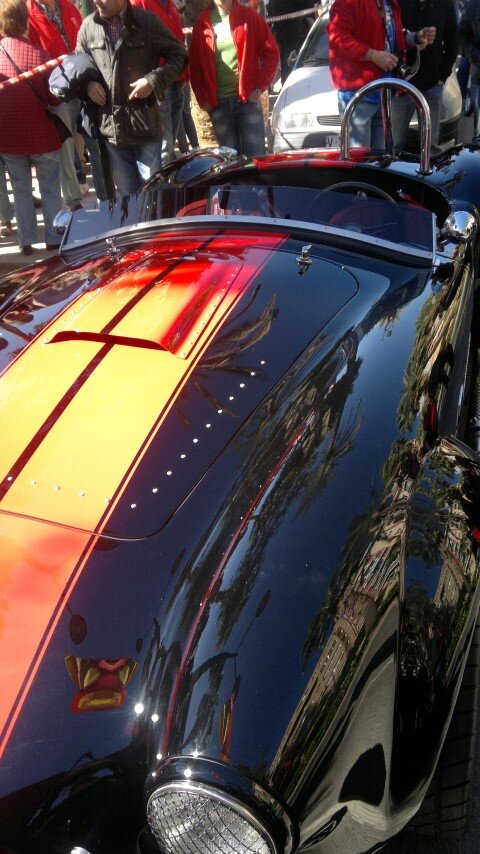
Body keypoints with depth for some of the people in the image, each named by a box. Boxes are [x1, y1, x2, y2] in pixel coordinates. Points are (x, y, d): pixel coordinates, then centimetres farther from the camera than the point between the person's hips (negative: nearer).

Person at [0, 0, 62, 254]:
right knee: (50, 188, 10)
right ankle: (53, 239, 12)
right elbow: (52, 96, -14)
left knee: (21, 189, 13)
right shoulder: (36, 52, -14)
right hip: (40, 135, -3)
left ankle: (26, 242, 15)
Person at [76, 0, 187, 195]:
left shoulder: (146, 21, -3)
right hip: (111, 126, 3)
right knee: (126, 194, 12)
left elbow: (178, 55, 1)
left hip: (145, 124, -3)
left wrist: (153, 80, -12)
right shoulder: (88, 26, 6)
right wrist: (87, 82, -2)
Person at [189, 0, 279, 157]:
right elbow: (194, 65, 11)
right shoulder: (202, 23, 8)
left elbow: (271, 53, 3)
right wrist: (203, 99, 1)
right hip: (217, 104, 2)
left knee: (255, 155, -4)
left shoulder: (249, 16, 4)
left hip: (248, 98, -2)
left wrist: (259, 87, -5)